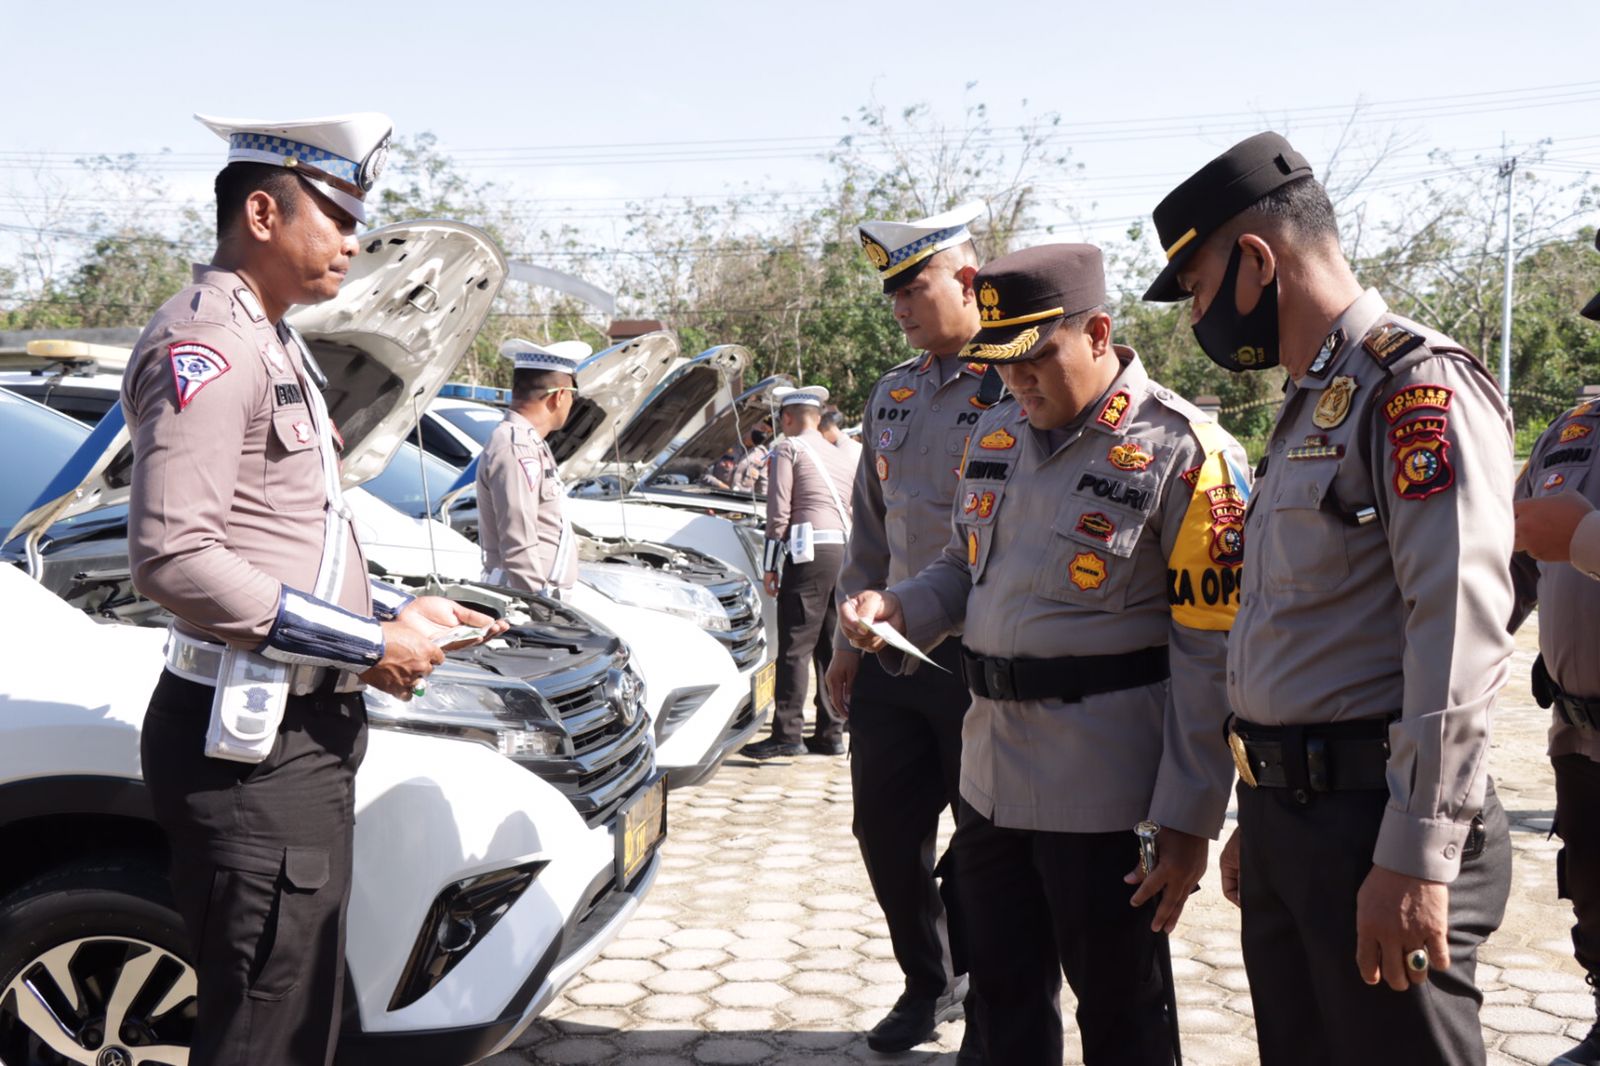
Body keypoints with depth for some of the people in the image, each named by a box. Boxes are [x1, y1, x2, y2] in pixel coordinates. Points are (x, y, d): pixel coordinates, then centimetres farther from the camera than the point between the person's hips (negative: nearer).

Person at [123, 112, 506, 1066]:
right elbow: (174, 559, -25)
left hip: (304, 734, 10)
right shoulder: (208, 342, -14)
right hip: (251, 747, -10)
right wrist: (366, 642, -19)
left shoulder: (271, 343, 19)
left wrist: (396, 609, 12)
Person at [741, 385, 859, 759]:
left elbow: (779, 510, -5)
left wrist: (770, 564, -1)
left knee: (795, 646, -6)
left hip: (811, 550, -7)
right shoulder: (842, 457, 23)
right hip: (847, 550, 7)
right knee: (831, 646, 10)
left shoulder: (788, 449, 3)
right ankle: (831, 733, 12)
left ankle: (788, 733, -9)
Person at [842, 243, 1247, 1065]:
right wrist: (898, 607, -2)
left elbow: (1212, 656, -14)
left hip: (1102, 784, -6)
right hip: (989, 771, 6)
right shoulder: (994, 437, 8)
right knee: (1004, 997, 20)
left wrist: (1188, 820, -15)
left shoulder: (1183, 453, -13)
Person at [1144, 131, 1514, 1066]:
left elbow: (1459, 632, -22)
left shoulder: (1416, 381, -13)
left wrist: (1417, 857, -23)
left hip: (1375, 823, -9)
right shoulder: (1310, 407, 17)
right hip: (1289, 816, 9)